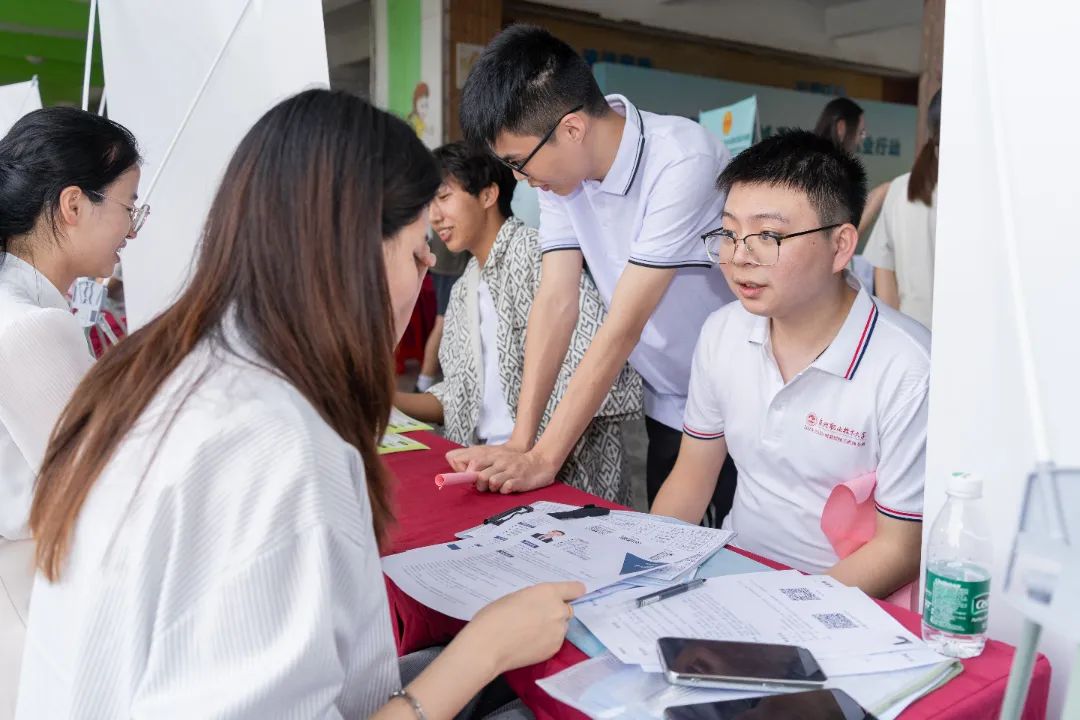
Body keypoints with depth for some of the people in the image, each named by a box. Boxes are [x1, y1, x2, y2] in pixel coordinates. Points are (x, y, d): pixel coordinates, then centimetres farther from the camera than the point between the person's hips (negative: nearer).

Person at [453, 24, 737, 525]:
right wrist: (520, 443, -14)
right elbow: (556, 302, -9)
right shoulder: (559, 167, -6)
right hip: (668, 409, 5)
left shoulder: (683, 162, -26)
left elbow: (625, 324, -28)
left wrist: (542, 460, -26)